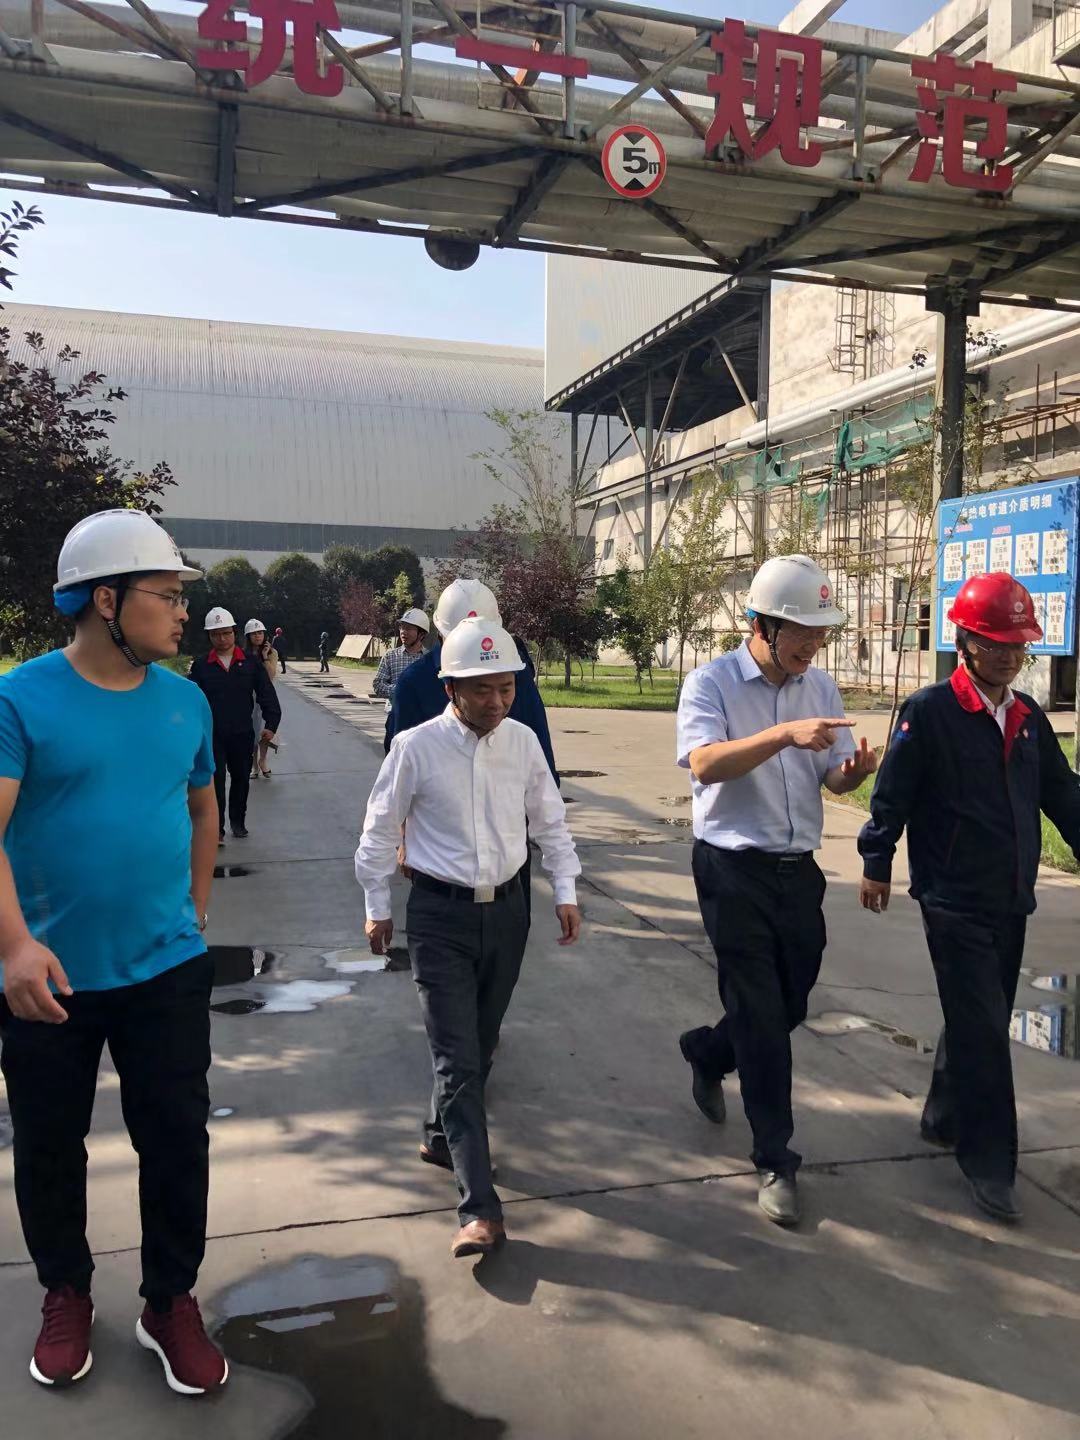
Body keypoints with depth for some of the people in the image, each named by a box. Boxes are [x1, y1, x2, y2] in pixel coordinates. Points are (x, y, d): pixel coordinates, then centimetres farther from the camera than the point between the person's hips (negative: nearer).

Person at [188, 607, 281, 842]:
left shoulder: (251, 663, 0)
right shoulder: (200, 665, 0)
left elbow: (267, 695, -1)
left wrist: (271, 724, -9)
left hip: (243, 734, 2)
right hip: (211, 734, -1)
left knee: (241, 778, 13)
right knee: (216, 779, -3)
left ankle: (238, 822, 30)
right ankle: (217, 828, 4)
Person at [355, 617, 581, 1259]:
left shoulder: (523, 741, -1)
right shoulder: (416, 747, -12)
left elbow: (550, 819, 10)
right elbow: (381, 831, 0)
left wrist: (566, 891, 6)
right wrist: (378, 907, 6)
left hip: (507, 908, 4)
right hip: (441, 915, -4)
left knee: (481, 1044, 18)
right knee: (457, 1058, -7)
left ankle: (442, 1136, 43)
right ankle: (481, 1211, -4)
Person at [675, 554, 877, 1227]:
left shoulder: (822, 687, 6)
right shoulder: (712, 683, -10)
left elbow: (833, 777, 6)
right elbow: (705, 764, -26)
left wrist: (855, 769, -18)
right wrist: (785, 733, -36)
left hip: (799, 868, 6)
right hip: (734, 870, -5)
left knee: (791, 1006, 17)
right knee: (760, 1018, 0)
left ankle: (706, 1053, 47)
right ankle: (777, 1162, 15)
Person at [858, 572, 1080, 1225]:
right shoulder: (930, 711, -12)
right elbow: (893, 793, -10)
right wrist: (877, 864, -7)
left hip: (1011, 901, 7)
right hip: (954, 901, -7)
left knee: (982, 1022, 17)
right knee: (981, 1030, -3)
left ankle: (945, 1118, 36)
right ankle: (989, 1163, 10)